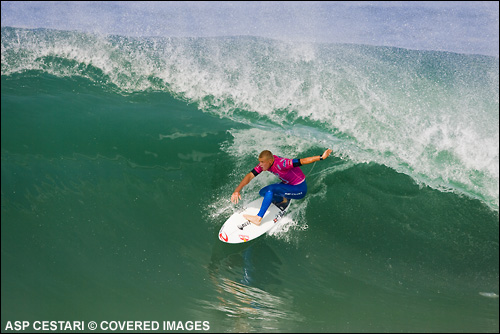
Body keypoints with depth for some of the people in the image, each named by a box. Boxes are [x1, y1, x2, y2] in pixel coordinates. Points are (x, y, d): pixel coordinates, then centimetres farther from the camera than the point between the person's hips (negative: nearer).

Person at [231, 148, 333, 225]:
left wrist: (321, 157, -35)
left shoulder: (280, 164, -32)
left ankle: (258, 219, -24)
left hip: (299, 189, -8)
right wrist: (237, 191, -20)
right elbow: (249, 176, -12)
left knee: (271, 189, -26)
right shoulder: (264, 163, -10)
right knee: (262, 192, 2)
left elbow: (302, 161, -31)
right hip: (288, 185, 8)